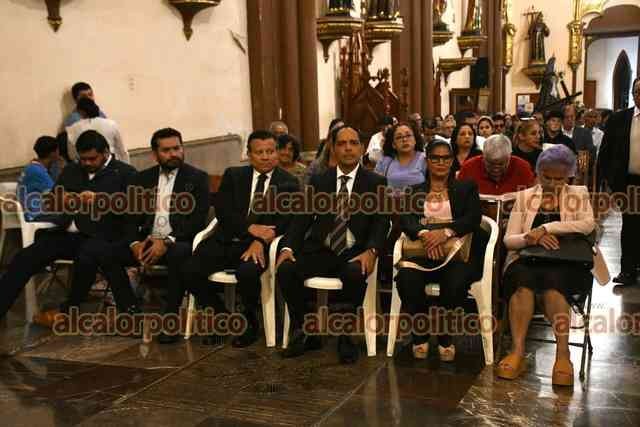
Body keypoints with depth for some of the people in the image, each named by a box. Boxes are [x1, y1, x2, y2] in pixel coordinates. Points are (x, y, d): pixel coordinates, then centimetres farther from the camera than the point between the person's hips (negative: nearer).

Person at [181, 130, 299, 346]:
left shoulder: (288, 183, 5)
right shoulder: (233, 175, 11)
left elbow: (285, 221, -5)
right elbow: (222, 211, 0)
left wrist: (261, 241, -23)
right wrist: (251, 228, -17)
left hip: (259, 245, -3)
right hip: (227, 241, 3)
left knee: (247, 272, -34)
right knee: (190, 271, -19)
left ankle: (249, 323, -3)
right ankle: (222, 318, 5)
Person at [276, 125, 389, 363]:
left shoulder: (376, 182, 6)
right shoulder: (318, 181, 12)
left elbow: (381, 221, -3)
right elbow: (302, 217, 6)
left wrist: (371, 251, -22)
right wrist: (288, 246, -12)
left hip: (355, 253, -2)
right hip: (321, 250, 3)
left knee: (355, 274, -36)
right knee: (285, 269, -24)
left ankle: (346, 335, -13)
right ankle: (302, 332, -3)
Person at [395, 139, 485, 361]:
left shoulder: (466, 188, 17)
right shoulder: (415, 191, 21)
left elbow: (473, 218, 0)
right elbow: (405, 220, 5)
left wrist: (445, 232, -19)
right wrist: (424, 234, -18)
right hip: (423, 253, 1)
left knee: (455, 282, -35)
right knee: (406, 278, -32)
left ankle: (445, 336, -8)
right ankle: (420, 335, -10)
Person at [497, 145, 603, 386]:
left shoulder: (578, 195, 12)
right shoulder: (524, 197, 15)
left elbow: (588, 224, -9)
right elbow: (508, 239, 7)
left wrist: (545, 228, -16)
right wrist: (531, 238, -15)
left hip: (566, 264, -1)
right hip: (527, 260, 1)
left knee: (553, 279, -35)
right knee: (522, 279, -34)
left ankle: (563, 354, -34)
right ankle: (518, 352, -36)